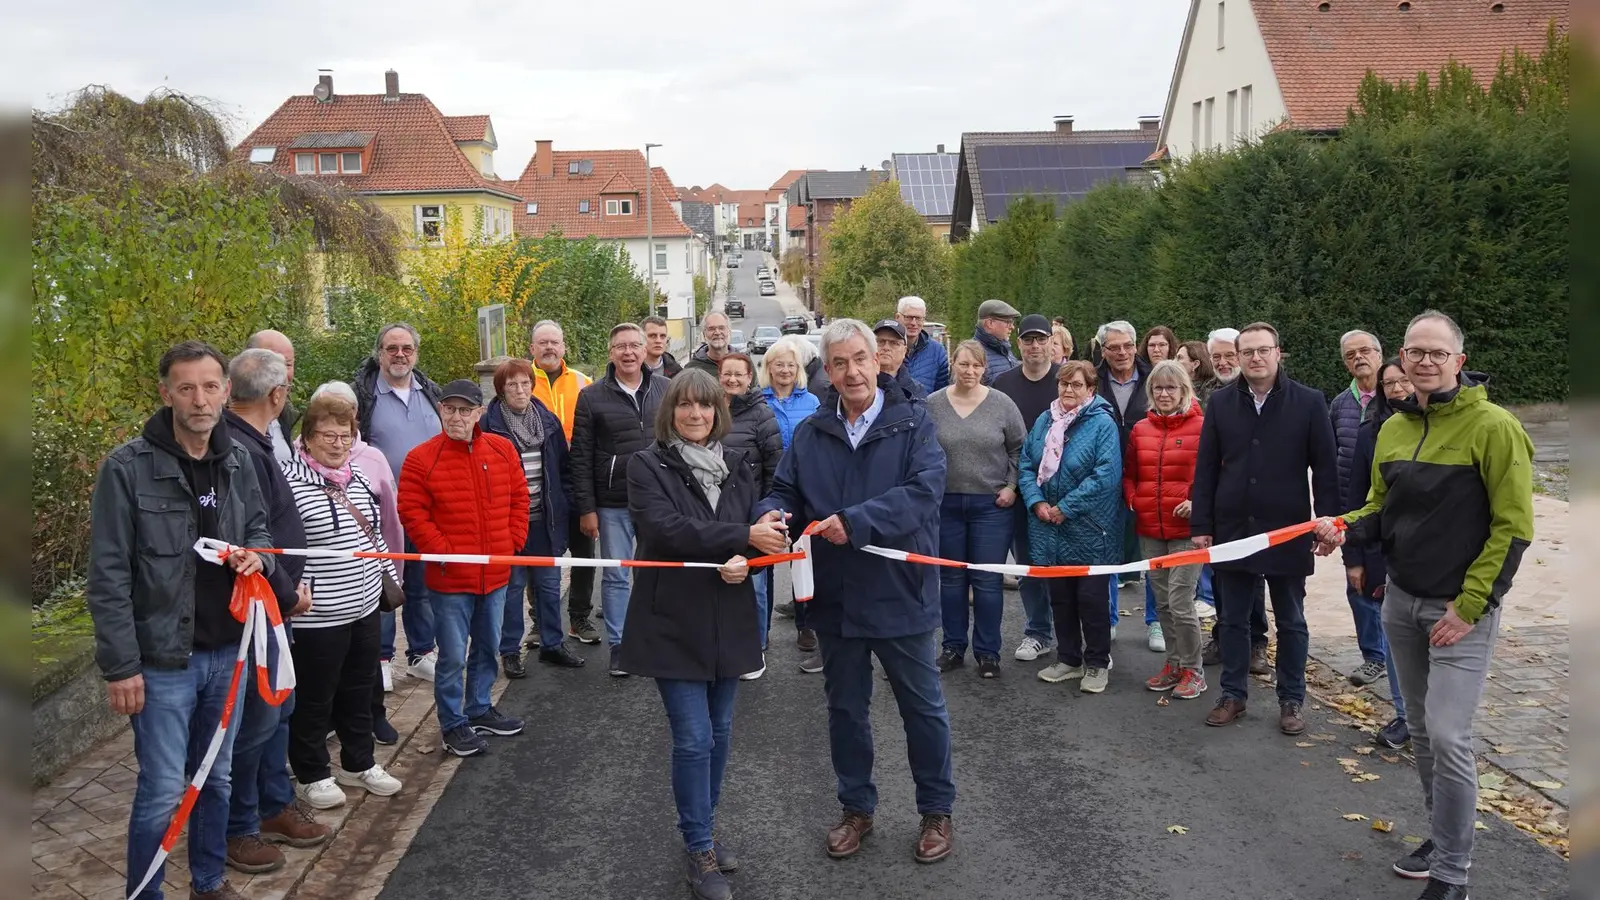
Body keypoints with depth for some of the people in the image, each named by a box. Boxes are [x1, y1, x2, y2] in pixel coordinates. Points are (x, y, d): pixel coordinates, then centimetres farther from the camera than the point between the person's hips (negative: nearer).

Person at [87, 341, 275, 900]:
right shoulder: (127, 468, -12)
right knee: (163, 793, 1)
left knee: (217, 779, 18)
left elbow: (259, 526, 19)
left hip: (227, 651, 5)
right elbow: (109, 578, -11)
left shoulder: (238, 460, 3)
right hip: (163, 658, -5)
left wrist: (258, 554, -6)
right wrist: (120, 667, -12)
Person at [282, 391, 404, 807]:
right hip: (317, 616, -8)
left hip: (364, 606, 8)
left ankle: (358, 763, 35)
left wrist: (388, 574, 19)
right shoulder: (290, 482, -17)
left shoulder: (356, 477, 8)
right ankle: (312, 775, 25)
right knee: (314, 699, 8)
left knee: (360, 692, 20)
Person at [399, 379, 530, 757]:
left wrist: (513, 542, 3)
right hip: (450, 576, -5)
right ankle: (453, 724, 19)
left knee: (488, 648, 19)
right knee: (453, 656, 3)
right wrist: (443, 552, -13)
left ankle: (480, 710, 36)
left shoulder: (503, 449, 2)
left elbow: (519, 498, 10)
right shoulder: (421, 458, -11)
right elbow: (412, 514, -9)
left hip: (496, 573, 5)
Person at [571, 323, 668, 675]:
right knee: (615, 576, 7)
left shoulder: (667, 390, 3)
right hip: (613, 505, -1)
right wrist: (586, 508, -5)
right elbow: (581, 458, -1)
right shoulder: (592, 397, -1)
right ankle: (618, 645, 18)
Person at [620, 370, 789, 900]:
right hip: (674, 621, -5)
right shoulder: (648, 466, -6)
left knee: (720, 733, 13)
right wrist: (743, 536, -24)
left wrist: (746, 561, -16)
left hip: (728, 619, 5)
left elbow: (763, 531, 7)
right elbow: (667, 528, -21)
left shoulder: (737, 466, 8)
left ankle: (703, 830, 32)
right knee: (694, 738, -4)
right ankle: (699, 851, 11)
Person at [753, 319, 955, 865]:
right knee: (846, 708, 17)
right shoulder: (810, 433, 5)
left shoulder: (913, 423, -7)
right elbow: (785, 490, 6)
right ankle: (857, 808, 34)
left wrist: (856, 522, -29)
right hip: (835, 599, 4)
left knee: (923, 707, 11)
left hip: (899, 594, -3)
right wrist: (773, 512, -19)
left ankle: (936, 811, 29)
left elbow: (924, 491, -20)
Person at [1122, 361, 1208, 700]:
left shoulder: (1201, 427, -6)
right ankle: (1174, 663, 28)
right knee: (1162, 601, 13)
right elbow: (1129, 474, 17)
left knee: (1180, 602, -8)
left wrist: (1198, 502, -17)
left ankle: (1193, 670, 10)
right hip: (1149, 530, 5)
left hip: (1186, 528, -5)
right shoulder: (1140, 430, 9)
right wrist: (1133, 500, 0)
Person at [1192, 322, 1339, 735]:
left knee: (1291, 622, 10)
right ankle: (1233, 694, 24)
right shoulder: (1221, 402, 2)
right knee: (1232, 619, 11)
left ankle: (1291, 700, 22)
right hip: (1232, 529, 2)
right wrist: (1201, 525, 0)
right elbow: (1206, 468, 3)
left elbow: (1324, 469, -2)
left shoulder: (1309, 402, -4)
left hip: (1287, 531, -2)